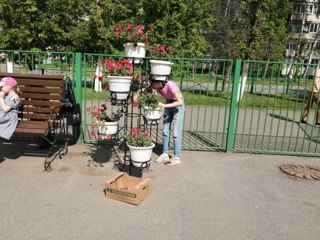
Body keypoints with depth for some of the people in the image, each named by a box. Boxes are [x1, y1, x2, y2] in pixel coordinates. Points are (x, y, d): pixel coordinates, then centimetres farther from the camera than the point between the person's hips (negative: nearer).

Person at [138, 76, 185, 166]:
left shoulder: (170, 86, -33)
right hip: (168, 103, 7)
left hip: (178, 105, -6)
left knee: (176, 132, -7)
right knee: (165, 130, 6)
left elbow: (180, 102, -33)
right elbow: (144, 90, -8)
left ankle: (177, 157, 2)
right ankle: (165, 154, 15)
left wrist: (164, 105, -38)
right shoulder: (156, 85, -15)